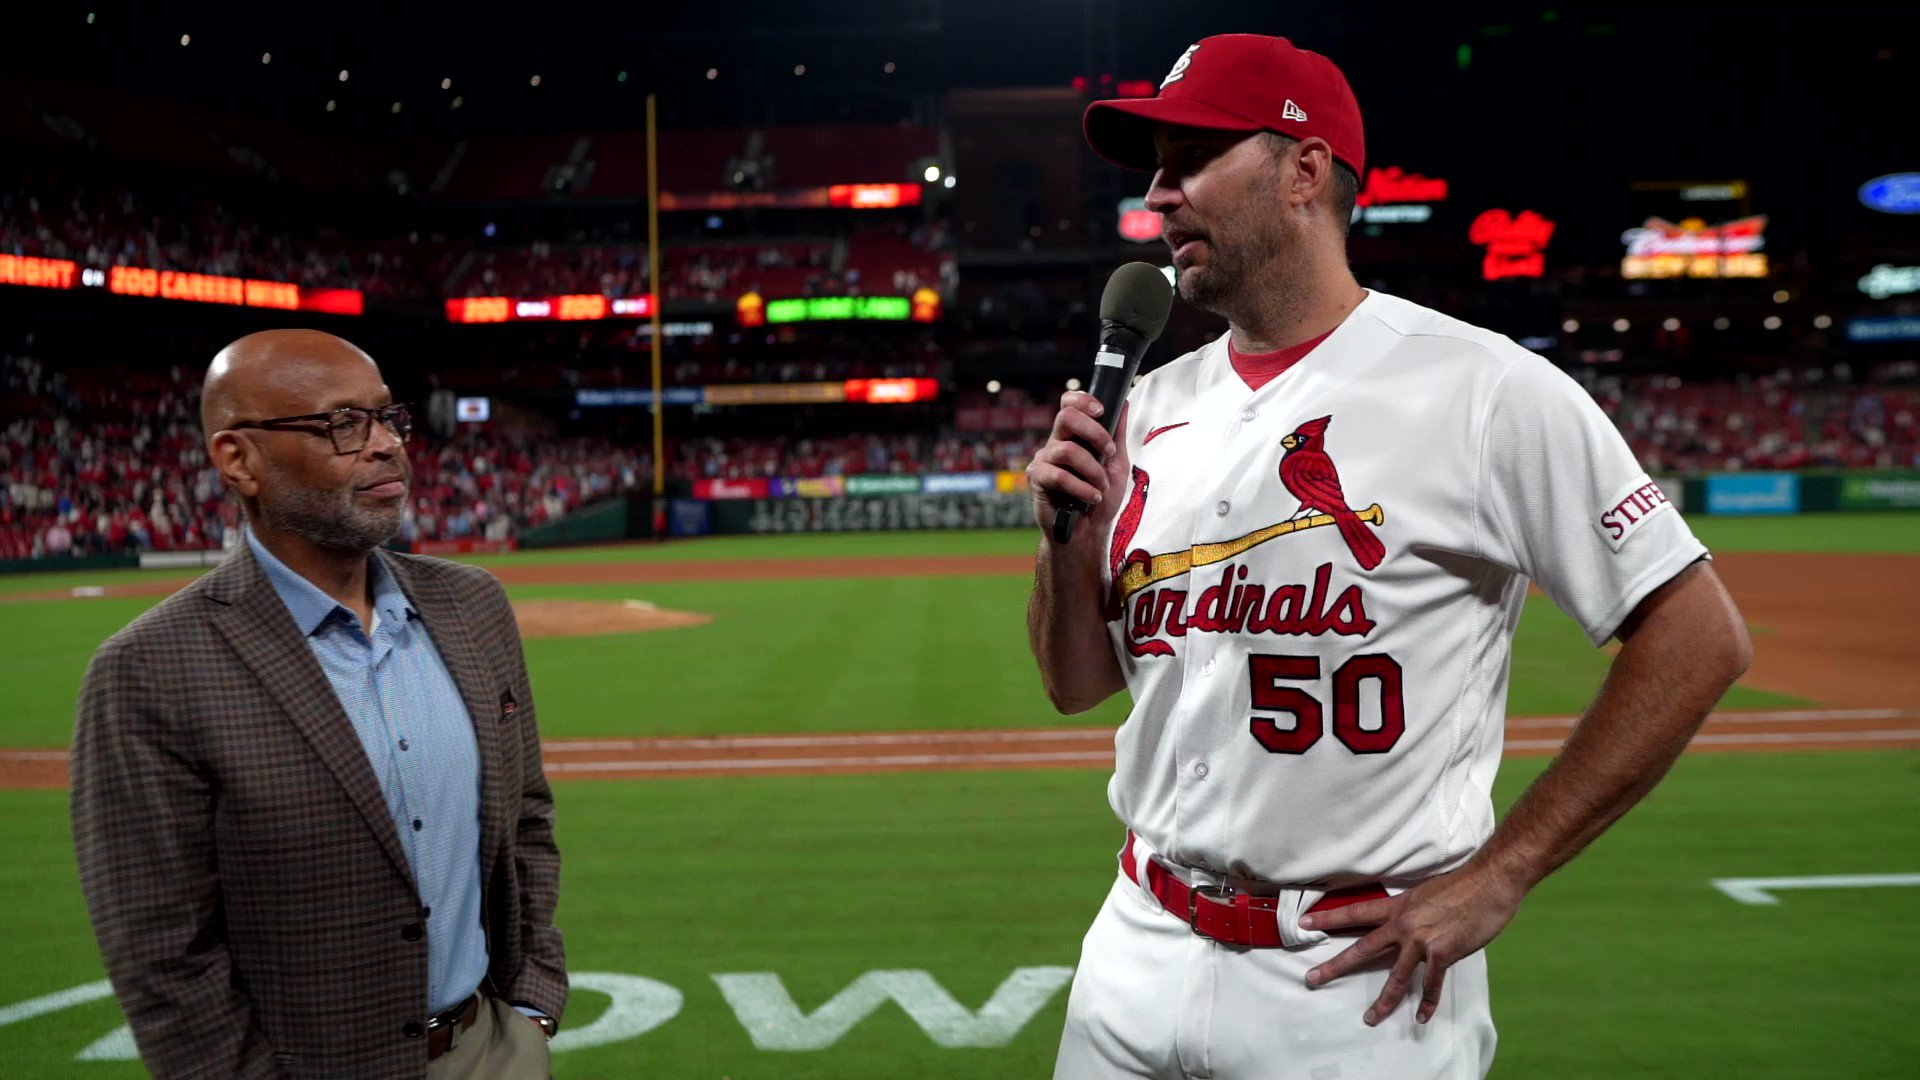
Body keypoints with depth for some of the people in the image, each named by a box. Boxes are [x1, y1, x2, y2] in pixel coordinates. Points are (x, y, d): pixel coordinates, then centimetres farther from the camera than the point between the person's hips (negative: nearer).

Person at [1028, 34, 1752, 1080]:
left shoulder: (1486, 389, -11)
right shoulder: (1151, 407, 6)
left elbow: (1699, 638, -11)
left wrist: (1495, 876, -12)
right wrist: (1067, 538, -8)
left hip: (1362, 980, -5)